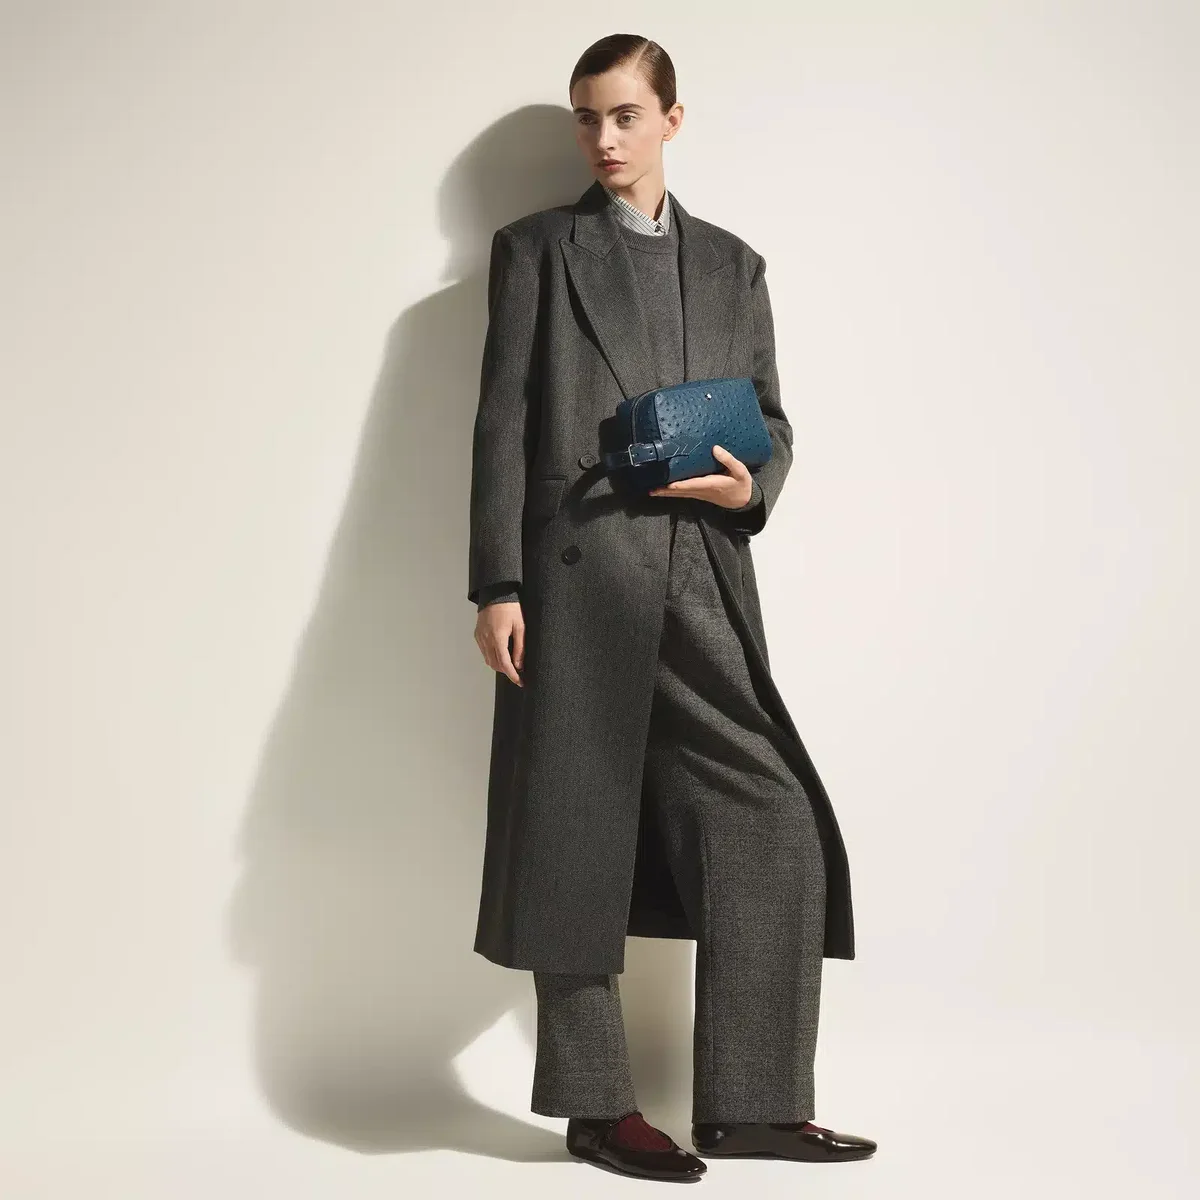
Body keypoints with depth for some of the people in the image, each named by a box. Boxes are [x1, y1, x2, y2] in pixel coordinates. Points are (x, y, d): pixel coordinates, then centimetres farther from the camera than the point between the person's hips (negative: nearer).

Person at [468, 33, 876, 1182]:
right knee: (577, 845, 1)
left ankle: (751, 1102, 8)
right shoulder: (536, 248, 10)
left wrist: (750, 487, -6)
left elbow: (770, 422, 18)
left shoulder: (731, 264, 19)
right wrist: (497, 585, -7)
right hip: (578, 580, -3)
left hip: (703, 584, 4)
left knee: (775, 832, -2)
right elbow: (503, 423, 2)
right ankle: (597, 1107, 13)